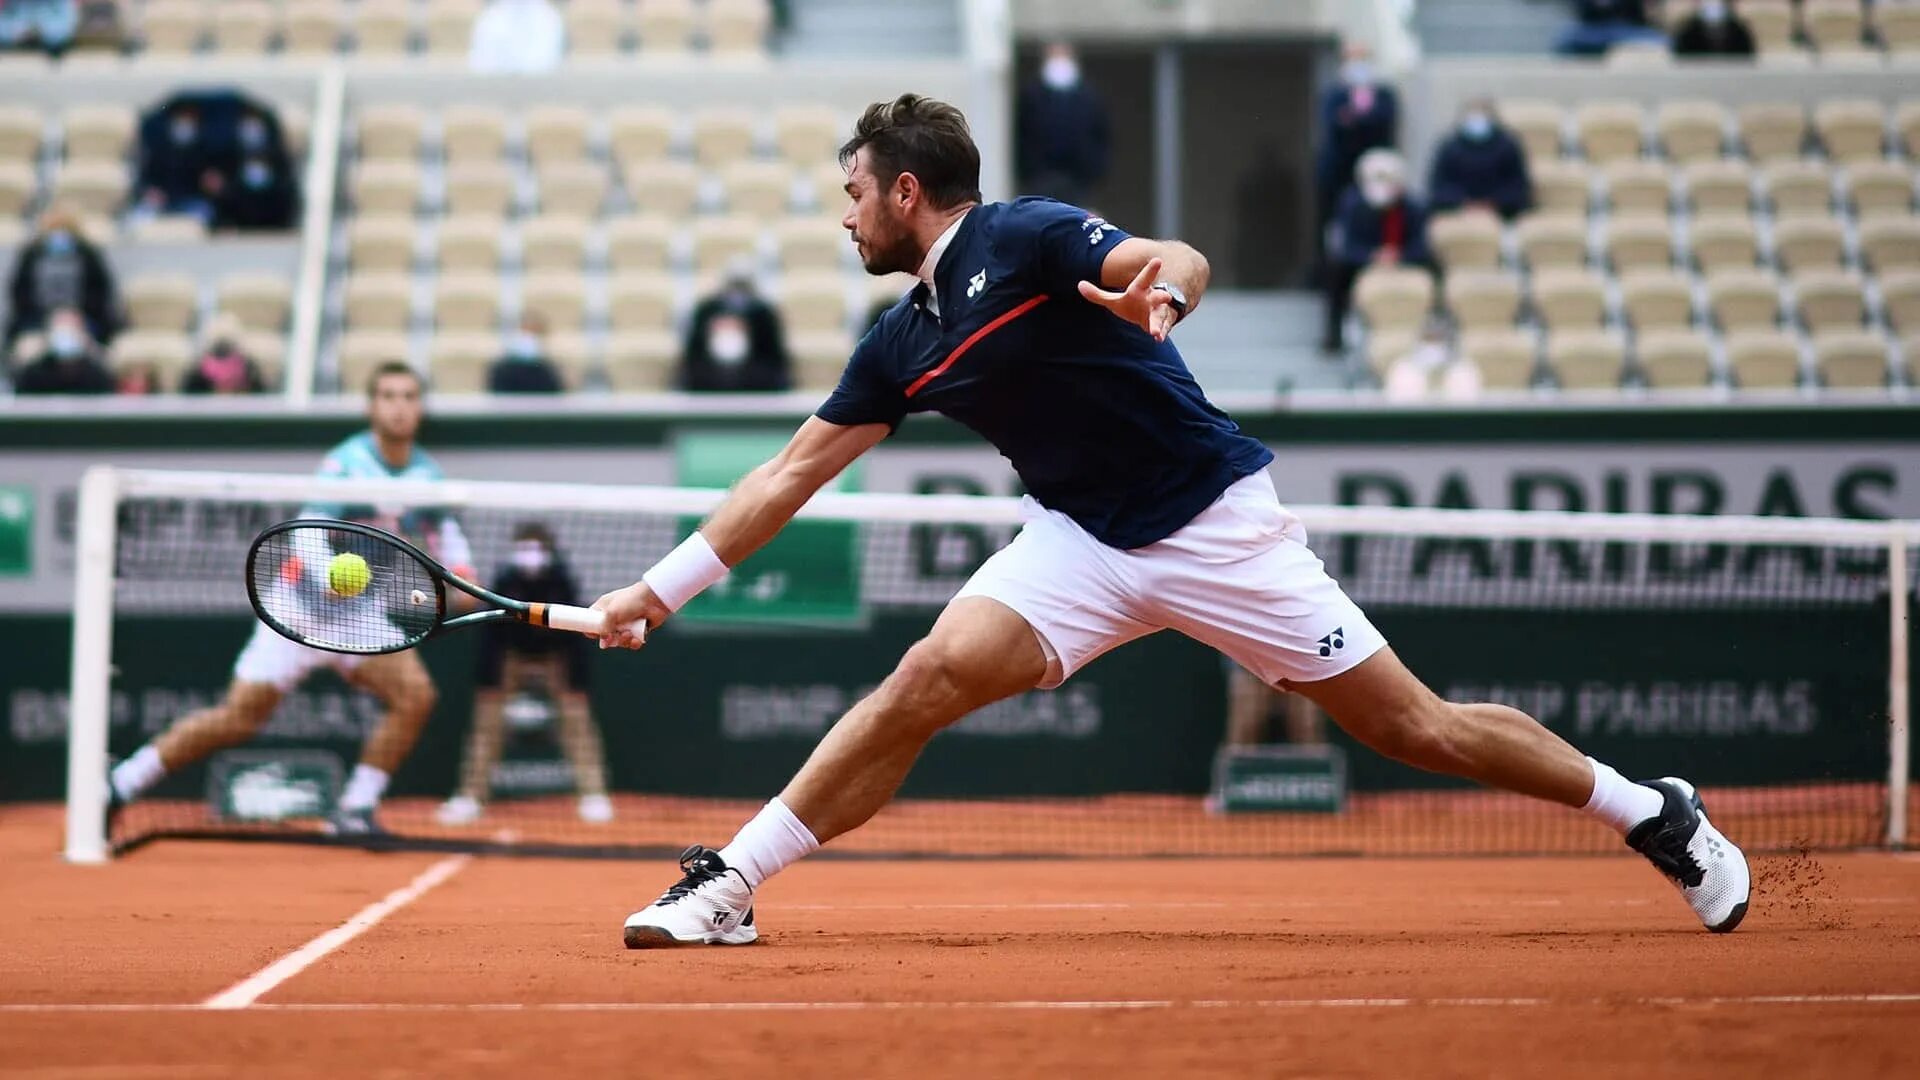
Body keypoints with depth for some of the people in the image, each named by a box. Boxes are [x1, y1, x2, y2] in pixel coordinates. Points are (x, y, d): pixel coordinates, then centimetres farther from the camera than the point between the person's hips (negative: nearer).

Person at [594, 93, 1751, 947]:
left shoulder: (1025, 237, -14)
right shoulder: (902, 347, 7)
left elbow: (1185, 262, -28)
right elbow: (792, 472, 12)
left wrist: (1164, 287, -52)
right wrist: (662, 588, 10)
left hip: (1213, 519, -5)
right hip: (1083, 540, 5)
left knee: (1412, 725, -2)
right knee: (929, 679, -16)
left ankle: (1654, 812, 13)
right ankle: (730, 885, -14)